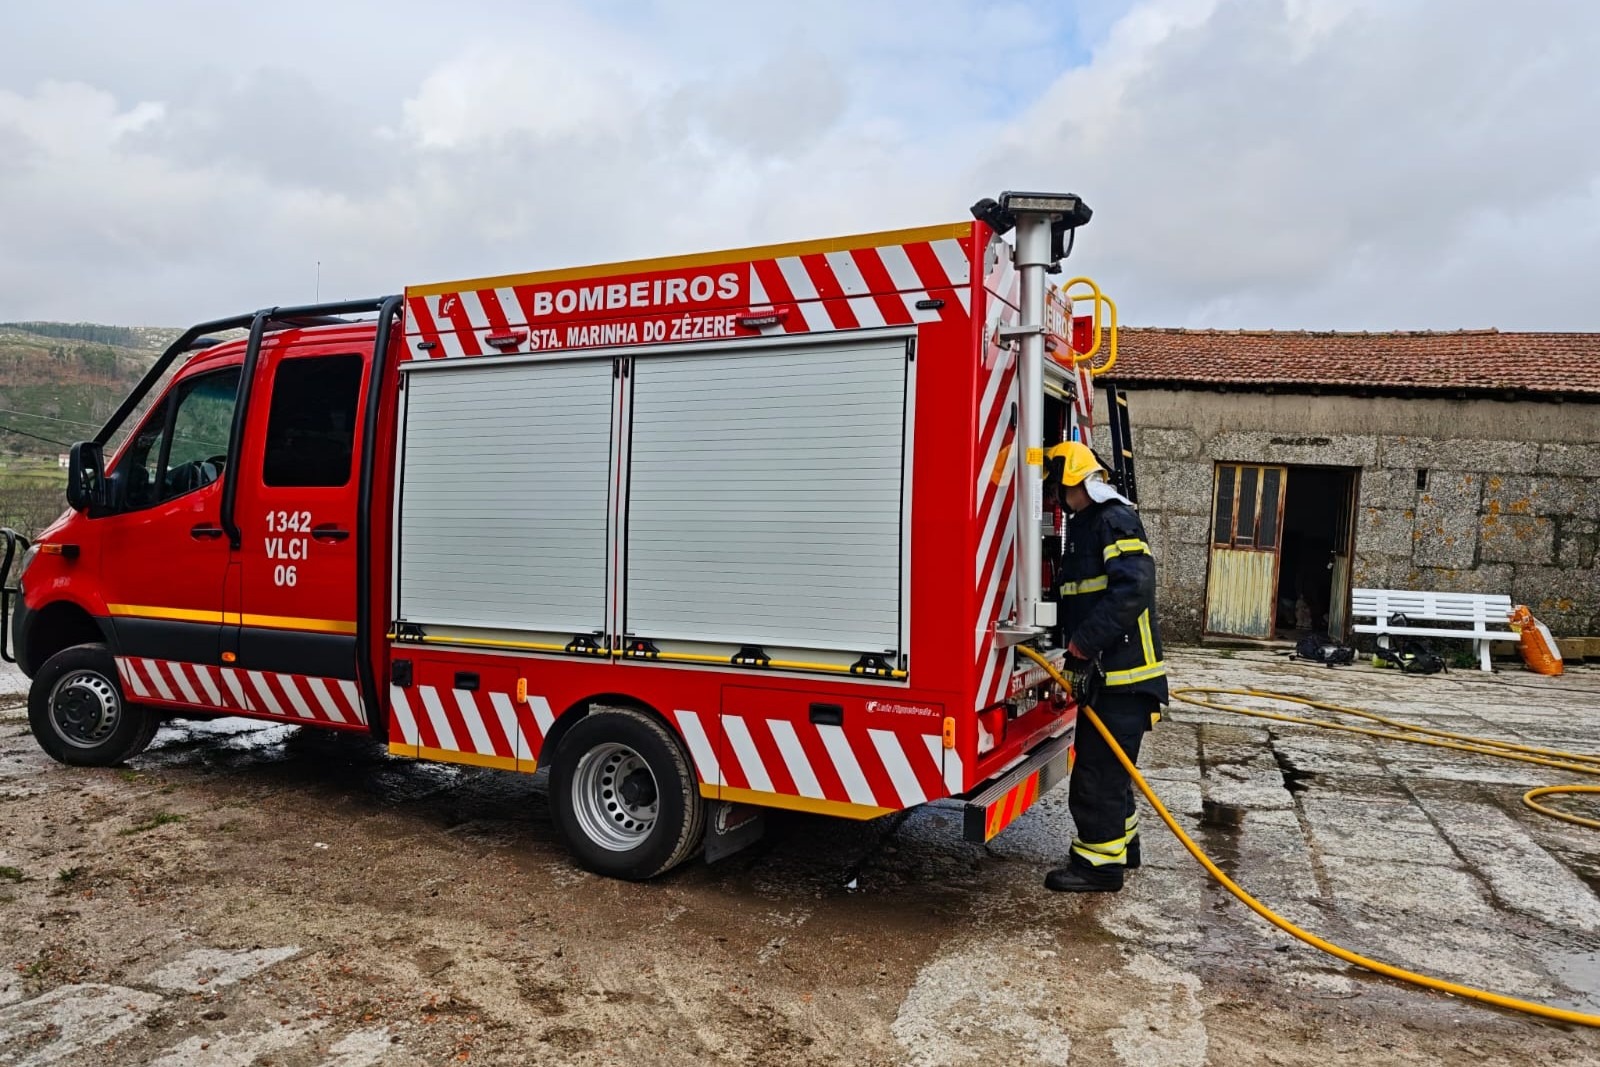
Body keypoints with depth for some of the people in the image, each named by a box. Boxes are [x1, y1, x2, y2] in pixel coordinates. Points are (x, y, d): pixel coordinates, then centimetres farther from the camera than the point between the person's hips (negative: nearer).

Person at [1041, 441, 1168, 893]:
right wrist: (1077, 654, 10)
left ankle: (1099, 863, 5)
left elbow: (1133, 588, -27)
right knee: (1107, 765, 20)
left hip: (1123, 674, -10)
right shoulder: (1085, 525, 17)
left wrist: (1083, 644, -24)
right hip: (1102, 672, 10)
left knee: (1097, 771, -5)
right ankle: (1121, 843, 35)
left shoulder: (1116, 520, -13)